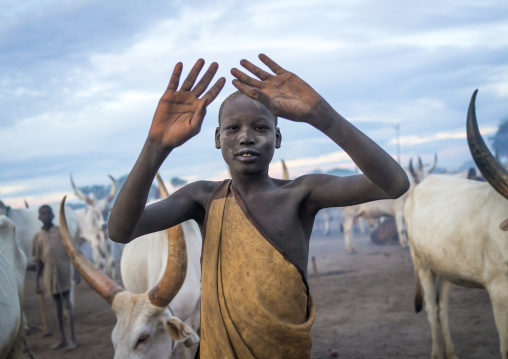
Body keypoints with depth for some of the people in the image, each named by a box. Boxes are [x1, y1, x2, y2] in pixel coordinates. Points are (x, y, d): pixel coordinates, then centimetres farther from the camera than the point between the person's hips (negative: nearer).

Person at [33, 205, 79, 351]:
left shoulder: (62, 232, 2)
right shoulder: (38, 237, 7)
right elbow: (38, 261, 10)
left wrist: (76, 271, -4)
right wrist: (36, 282, 7)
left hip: (63, 273, -3)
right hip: (49, 275, 3)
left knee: (67, 304, -5)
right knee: (58, 306, 11)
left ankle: (73, 339, -2)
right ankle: (62, 338, 19)